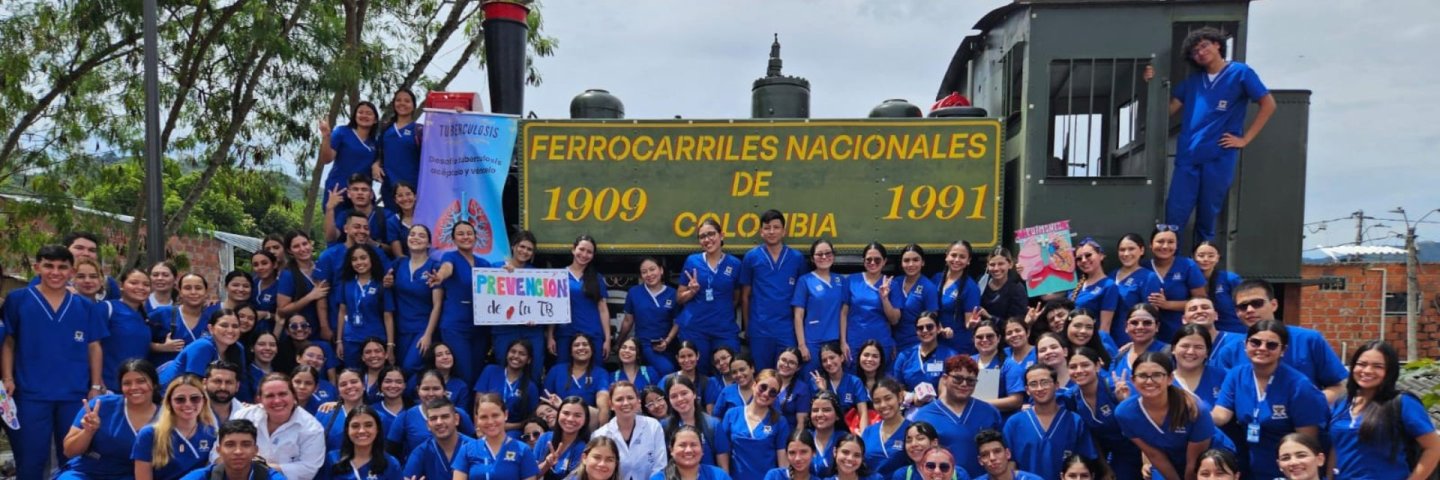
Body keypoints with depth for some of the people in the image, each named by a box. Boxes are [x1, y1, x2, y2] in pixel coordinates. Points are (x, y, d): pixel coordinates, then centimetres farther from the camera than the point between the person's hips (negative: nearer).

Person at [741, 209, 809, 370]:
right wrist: (747, 326, 5)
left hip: (788, 329, 0)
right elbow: (745, 295, 6)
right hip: (759, 329, 0)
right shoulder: (751, 257, 1)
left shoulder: (797, 258, 2)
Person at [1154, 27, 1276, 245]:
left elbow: (1268, 105, 0)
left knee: (1207, 216, 5)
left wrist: (1245, 139, -5)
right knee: (1174, 214, -3)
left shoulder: (1240, 73, 2)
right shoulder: (1192, 80, 15)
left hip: (1219, 157, -3)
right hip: (1188, 155, 3)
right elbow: (1169, 110, 11)